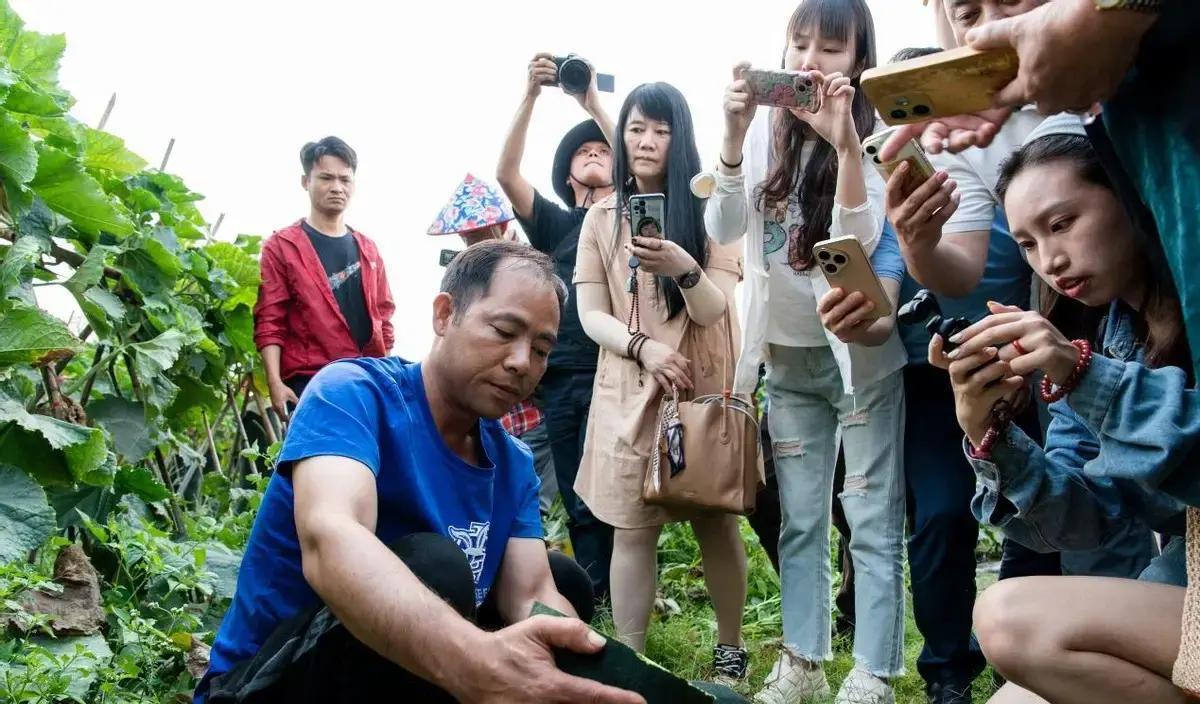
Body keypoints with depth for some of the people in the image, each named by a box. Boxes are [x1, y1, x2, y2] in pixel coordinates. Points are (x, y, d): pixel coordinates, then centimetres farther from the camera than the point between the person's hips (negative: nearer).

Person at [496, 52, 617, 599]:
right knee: (580, 504, 5)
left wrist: (594, 103, -6)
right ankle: (596, 605, 14)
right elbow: (506, 174, 4)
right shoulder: (554, 222, 19)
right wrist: (530, 95, -4)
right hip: (561, 375, 3)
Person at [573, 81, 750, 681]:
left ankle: (730, 648, 23)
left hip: (704, 387, -1)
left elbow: (714, 310, -8)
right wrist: (644, 347, -18)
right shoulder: (602, 218, 4)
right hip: (628, 392, 1)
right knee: (631, 530, 2)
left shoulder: (707, 210, 0)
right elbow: (590, 315, 1)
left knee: (716, 523, 6)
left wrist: (683, 268, -29)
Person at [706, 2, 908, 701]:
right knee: (800, 520, 11)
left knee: (873, 523, 0)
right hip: (786, 355, 4)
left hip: (858, 353, -4)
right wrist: (734, 137, -25)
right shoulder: (766, 133, -1)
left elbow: (859, 240, -25)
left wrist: (844, 142, -36)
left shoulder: (871, 140, -10)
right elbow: (724, 230, -12)